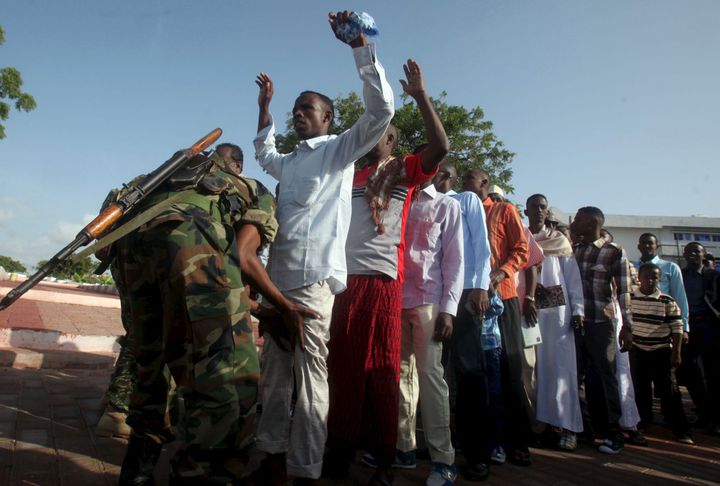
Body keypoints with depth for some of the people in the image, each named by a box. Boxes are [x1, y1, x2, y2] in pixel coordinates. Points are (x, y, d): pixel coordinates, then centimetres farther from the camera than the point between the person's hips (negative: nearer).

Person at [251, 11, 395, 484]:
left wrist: (360, 44, -6)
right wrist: (265, 106, 40)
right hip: (278, 280, 8)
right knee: (275, 372, 12)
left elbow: (382, 109, -6)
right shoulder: (291, 162, 24)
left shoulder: (340, 149, 5)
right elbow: (263, 153, 45)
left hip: (314, 280, -7)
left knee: (311, 376, -5)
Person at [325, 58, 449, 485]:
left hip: (381, 280, -4)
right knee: (342, 367, 8)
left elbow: (441, 147, -6)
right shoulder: (350, 175, 22)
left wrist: (420, 95, -5)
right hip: (342, 277, 4)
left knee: (382, 369, 3)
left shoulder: (404, 170, 9)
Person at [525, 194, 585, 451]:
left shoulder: (559, 240, 10)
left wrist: (577, 309, -3)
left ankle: (567, 427, 1)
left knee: (560, 365, -2)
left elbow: (573, 276, 6)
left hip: (557, 308, 0)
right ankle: (533, 421, 11)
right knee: (530, 366, 2)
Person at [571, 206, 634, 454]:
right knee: (577, 375, 7)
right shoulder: (573, 251, 13)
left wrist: (627, 327, -9)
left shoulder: (614, 252, -2)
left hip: (601, 323, -4)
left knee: (604, 377, 2)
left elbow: (624, 292, -5)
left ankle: (612, 433, 12)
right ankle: (582, 426, 19)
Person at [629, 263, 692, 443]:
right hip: (637, 351, 3)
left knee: (668, 391, 0)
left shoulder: (667, 302, -8)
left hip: (661, 352, -3)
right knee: (640, 390, 12)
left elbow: (677, 329, -6)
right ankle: (644, 422, 28)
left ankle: (680, 430, 10)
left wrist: (676, 353, -10)